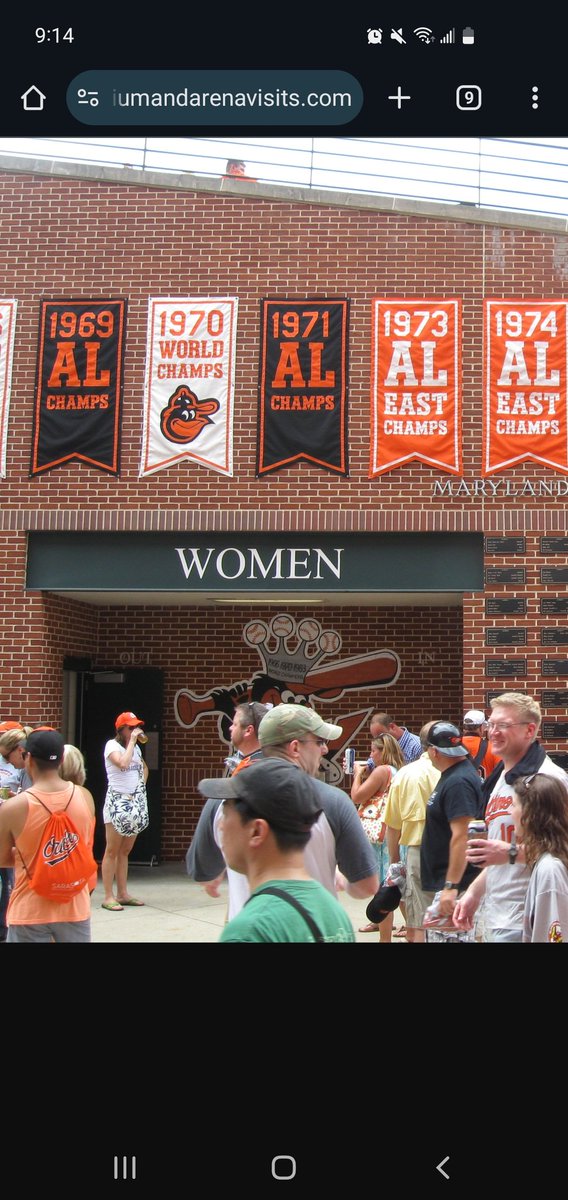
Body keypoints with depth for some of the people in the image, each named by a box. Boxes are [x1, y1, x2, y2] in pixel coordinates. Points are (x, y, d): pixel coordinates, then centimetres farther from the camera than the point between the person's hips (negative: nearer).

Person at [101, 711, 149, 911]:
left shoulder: (135, 747, 14)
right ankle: (108, 897, -4)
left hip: (136, 803, 7)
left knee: (125, 851, 11)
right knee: (112, 851, -5)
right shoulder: (112, 745, -6)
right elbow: (123, 763, -25)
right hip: (117, 801, -7)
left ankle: (122, 894, 15)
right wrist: (132, 740, -16)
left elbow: (144, 768, 31)